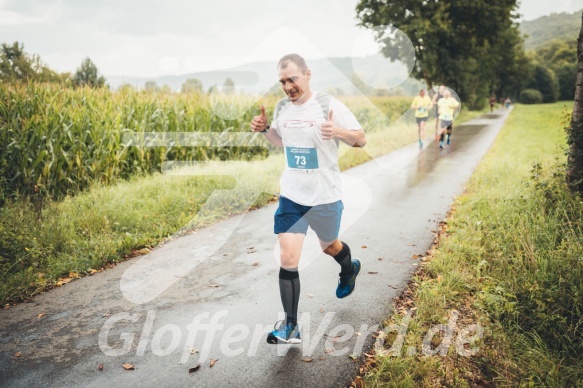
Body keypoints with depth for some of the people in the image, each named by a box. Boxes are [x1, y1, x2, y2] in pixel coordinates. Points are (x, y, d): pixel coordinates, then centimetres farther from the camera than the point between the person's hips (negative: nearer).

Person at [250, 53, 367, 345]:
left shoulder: (329, 105, -12)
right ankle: (290, 326, 6)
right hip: (291, 196, 3)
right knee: (287, 259, -6)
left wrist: (337, 131, -29)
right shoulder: (282, 107, 2)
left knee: (329, 246, 21)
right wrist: (264, 129, -1)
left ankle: (349, 269, 57)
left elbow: (361, 139, -8)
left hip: (325, 197, -3)